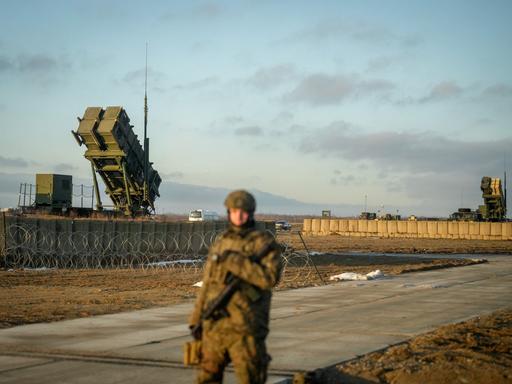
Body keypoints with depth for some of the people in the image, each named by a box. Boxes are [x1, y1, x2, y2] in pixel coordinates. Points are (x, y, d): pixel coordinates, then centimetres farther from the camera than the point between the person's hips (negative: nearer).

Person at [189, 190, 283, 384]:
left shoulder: (264, 242, -4)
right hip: (214, 326, 6)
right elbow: (208, 283, 17)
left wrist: (236, 261, -21)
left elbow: (270, 277, -19)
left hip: (245, 328, -6)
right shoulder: (220, 243, 13)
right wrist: (196, 320, 13)